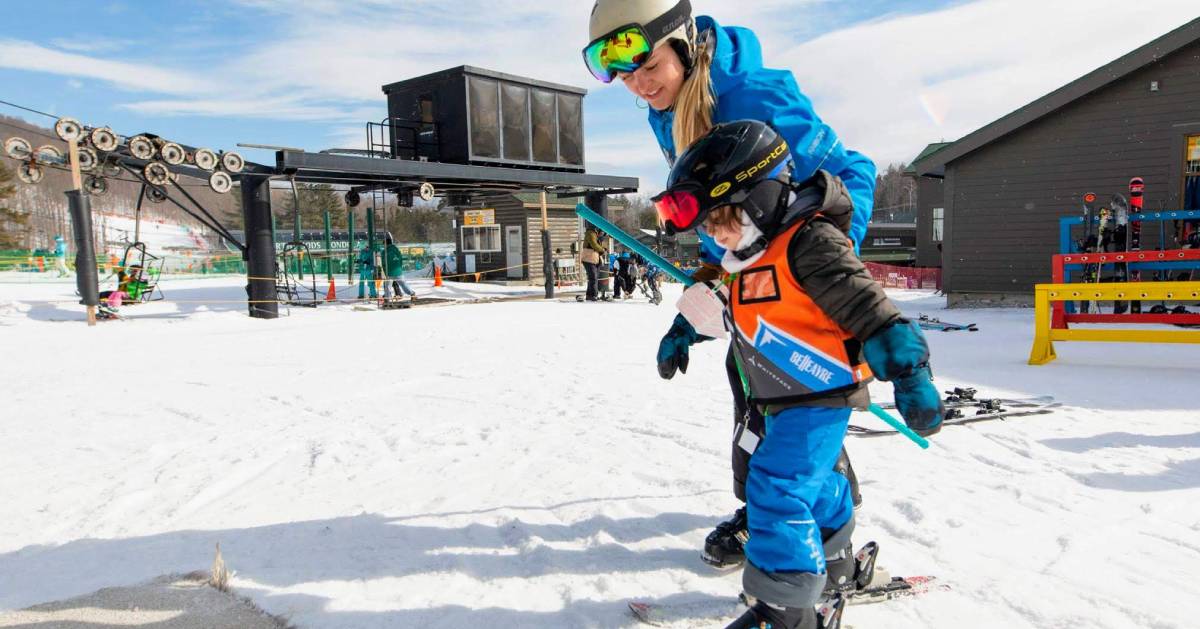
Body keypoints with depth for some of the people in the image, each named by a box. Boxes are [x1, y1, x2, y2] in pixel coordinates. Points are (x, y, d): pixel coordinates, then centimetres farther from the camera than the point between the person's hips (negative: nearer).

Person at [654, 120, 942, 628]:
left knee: (777, 490, -16)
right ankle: (833, 570, 45)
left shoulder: (809, 242, -21)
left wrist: (908, 376, -25)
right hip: (784, 399, 10)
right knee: (812, 484, 24)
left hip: (820, 394, -10)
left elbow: (867, 309, -24)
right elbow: (712, 301, 27)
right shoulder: (745, 255, 8)